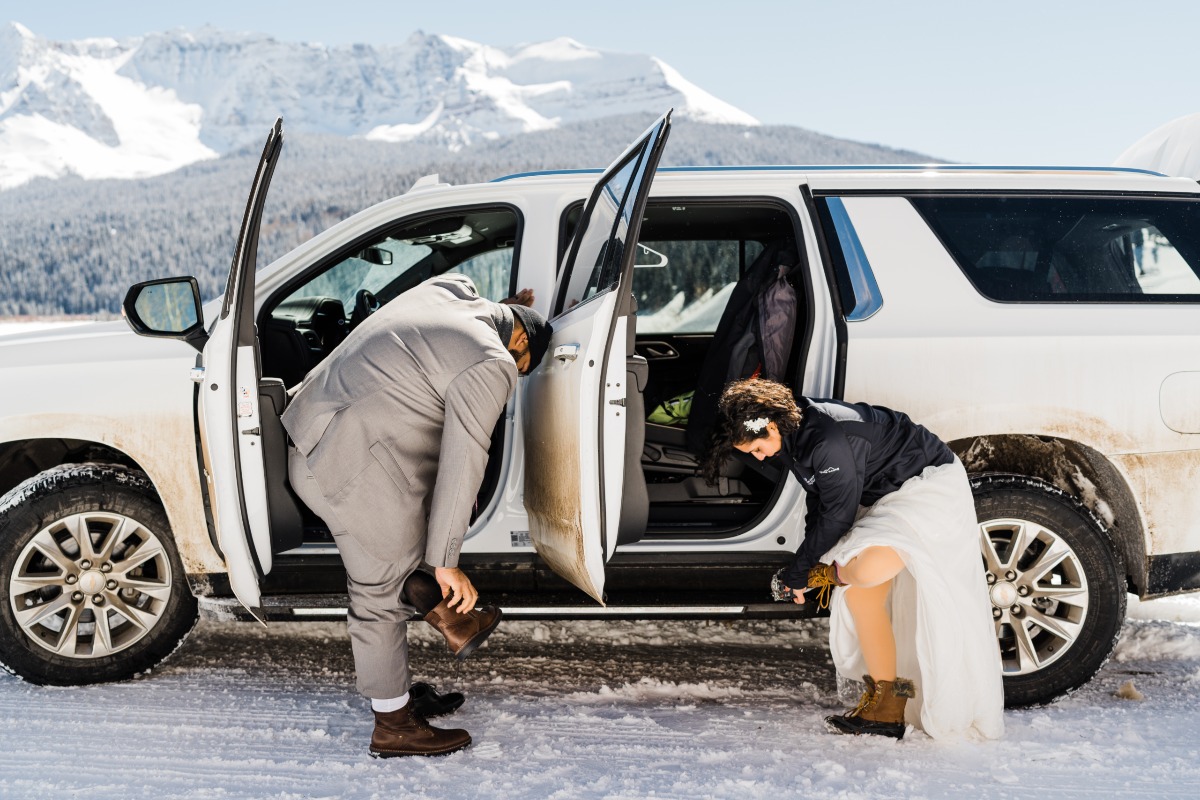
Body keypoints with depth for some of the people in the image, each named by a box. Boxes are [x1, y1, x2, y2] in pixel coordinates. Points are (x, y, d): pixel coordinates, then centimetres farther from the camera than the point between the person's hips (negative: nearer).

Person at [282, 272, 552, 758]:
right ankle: (394, 728, 18)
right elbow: (460, 468, -15)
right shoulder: (491, 365, -12)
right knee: (381, 595, 5)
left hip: (307, 443, 10)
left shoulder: (447, 290, 12)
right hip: (357, 472, -9)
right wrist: (445, 562, -10)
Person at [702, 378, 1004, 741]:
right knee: (858, 594, 1)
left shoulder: (827, 439, -31)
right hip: (887, 498, 10)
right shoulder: (793, 434, 0)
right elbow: (819, 502, 13)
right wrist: (810, 563, 10)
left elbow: (837, 514, -23)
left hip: (931, 485, -10)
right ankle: (884, 709, 8)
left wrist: (798, 573, -12)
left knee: (866, 569, -34)